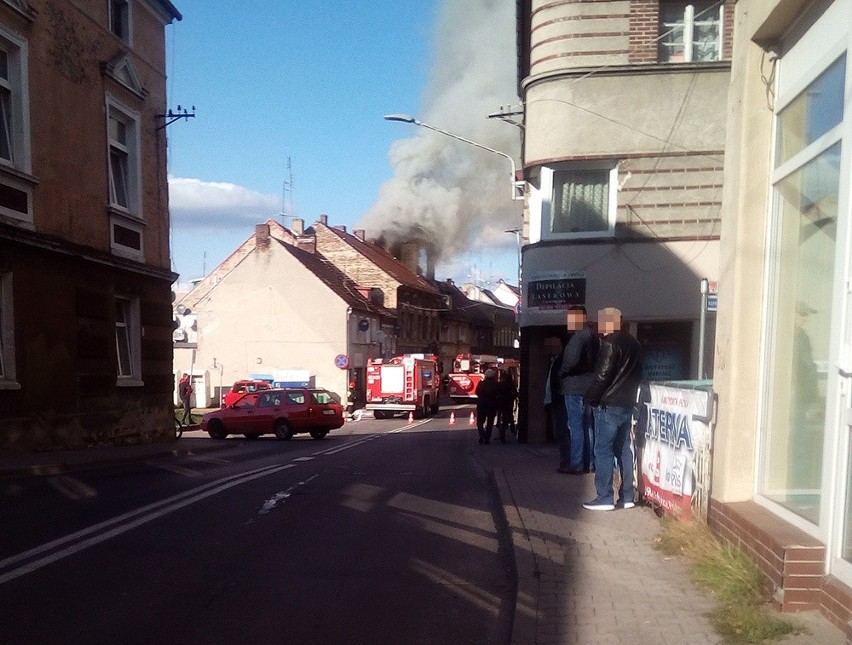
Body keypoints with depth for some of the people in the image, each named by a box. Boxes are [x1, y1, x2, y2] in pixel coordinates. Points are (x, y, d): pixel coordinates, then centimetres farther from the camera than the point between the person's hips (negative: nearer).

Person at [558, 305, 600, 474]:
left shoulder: (579, 336, -14)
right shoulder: (594, 336, 15)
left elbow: (572, 360, -24)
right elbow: (596, 361, 17)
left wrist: (561, 373, -8)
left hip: (575, 387, -9)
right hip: (589, 386, 9)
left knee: (575, 426, -5)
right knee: (587, 425, 12)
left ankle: (576, 465, -2)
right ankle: (589, 463, 18)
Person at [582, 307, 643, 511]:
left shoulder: (610, 343, -13)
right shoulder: (634, 343, 14)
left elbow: (601, 375, -17)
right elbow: (637, 374, 18)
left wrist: (590, 399, -8)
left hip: (608, 405, -8)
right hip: (627, 404, 9)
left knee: (603, 451, -4)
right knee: (624, 449, 12)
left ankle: (604, 498, -4)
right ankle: (627, 496, 15)